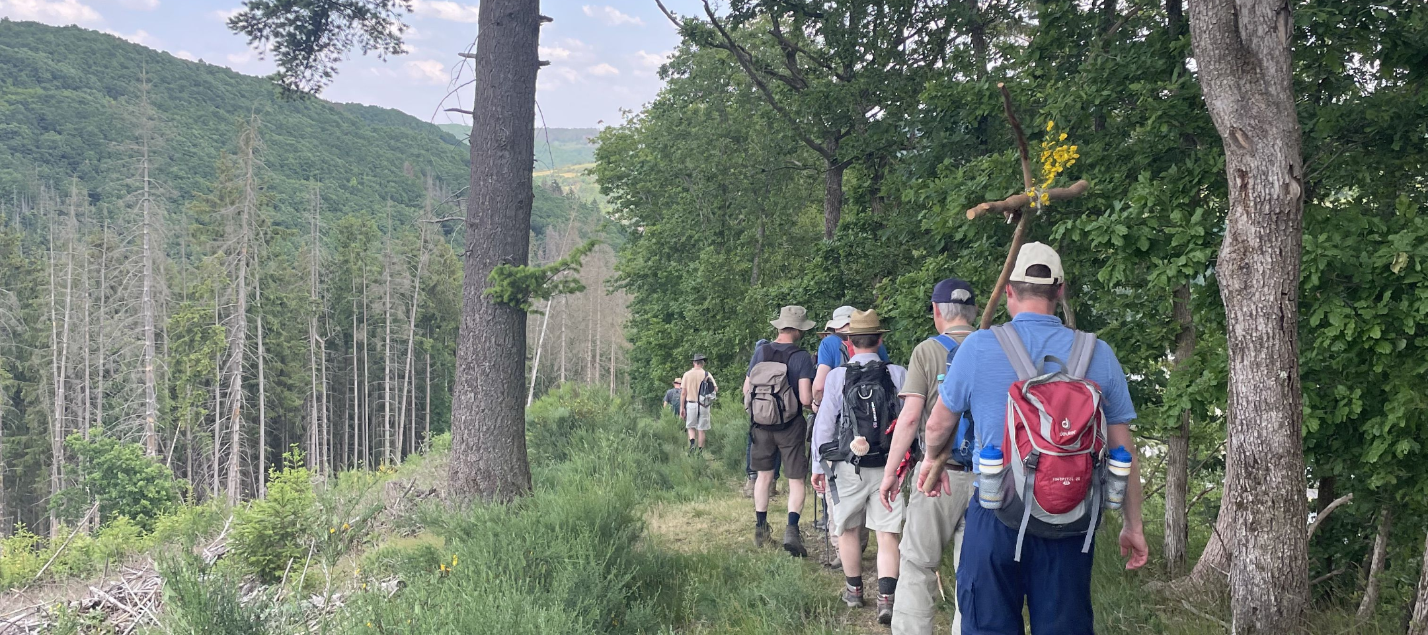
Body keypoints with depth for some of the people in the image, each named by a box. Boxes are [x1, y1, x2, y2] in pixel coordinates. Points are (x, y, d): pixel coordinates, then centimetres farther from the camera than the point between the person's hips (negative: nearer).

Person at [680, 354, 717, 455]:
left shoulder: (687, 374, -1)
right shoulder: (707, 374, -2)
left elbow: (683, 392, -3)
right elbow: (716, 389, -7)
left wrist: (682, 408, 2)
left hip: (691, 404, 0)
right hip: (704, 405, 0)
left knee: (690, 427, 12)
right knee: (701, 429, 8)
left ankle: (692, 442, -13)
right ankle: (700, 450, 9)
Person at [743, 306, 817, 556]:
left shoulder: (761, 352, 0)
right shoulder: (802, 357, -13)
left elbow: (746, 389, 6)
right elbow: (806, 399, -19)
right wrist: (815, 402, 3)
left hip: (761, 423, 4)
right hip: (791, 425, -4)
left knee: (764, 475, 18)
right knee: (796, 480, 3)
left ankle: (760, 529, 24)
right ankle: (792, 528, -15)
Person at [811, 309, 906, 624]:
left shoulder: (837, 376, -5)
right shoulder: (899, 375, -3)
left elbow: (824, 423, -3)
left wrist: (818, 465, 5)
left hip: (848, 467, 0)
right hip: (889, 466, 0)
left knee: (847, 528, 18)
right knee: (887, 534, 3)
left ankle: (854, 589, 30)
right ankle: (886, 598, -9)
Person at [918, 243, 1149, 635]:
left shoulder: (978, 347, -5)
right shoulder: (1098, 355, -1)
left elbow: (938, 426, 7)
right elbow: (1123, 451, 3)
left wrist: (933, 461, 29)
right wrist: (1133, 525, 13)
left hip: (996, 515, -1)